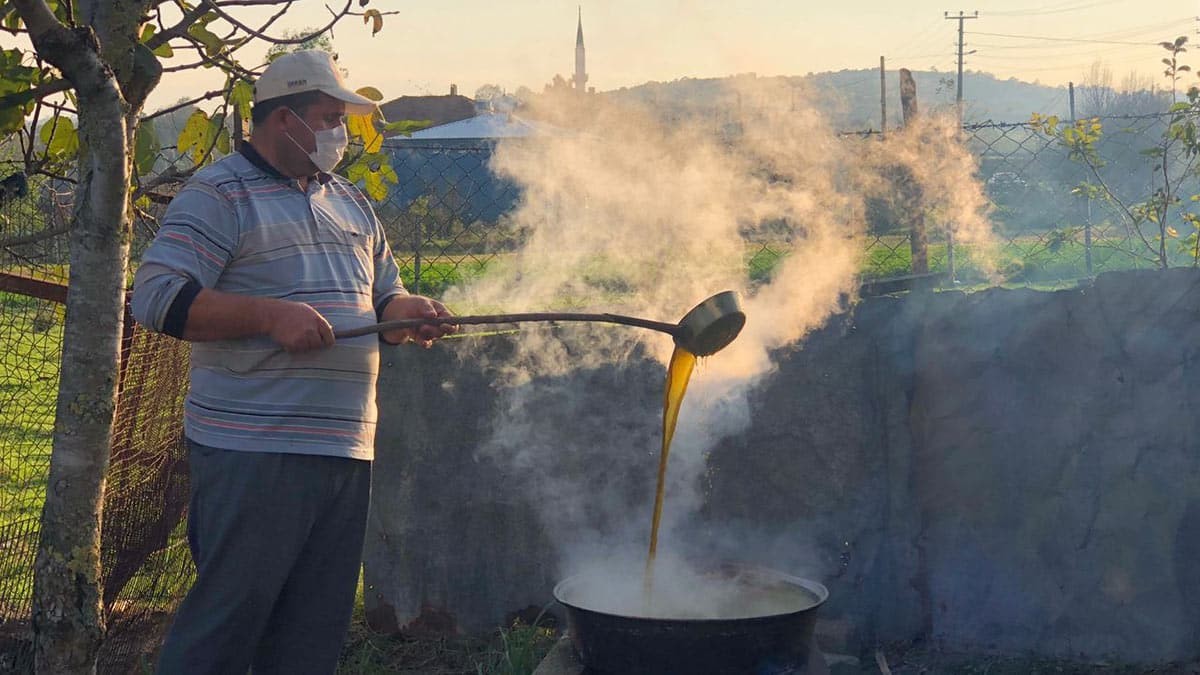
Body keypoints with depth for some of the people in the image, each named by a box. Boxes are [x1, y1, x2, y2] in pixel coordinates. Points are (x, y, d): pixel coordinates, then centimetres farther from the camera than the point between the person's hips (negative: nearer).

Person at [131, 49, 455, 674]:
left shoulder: (350, 203, 21)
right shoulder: (220, 194, -3)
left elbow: (383, 299, 29)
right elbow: (156, 296, -13)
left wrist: (412, 314, 4)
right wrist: (271, 315, -21)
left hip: (346, 451, 7)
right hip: (253, 452, -7)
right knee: (226, 622, -6)